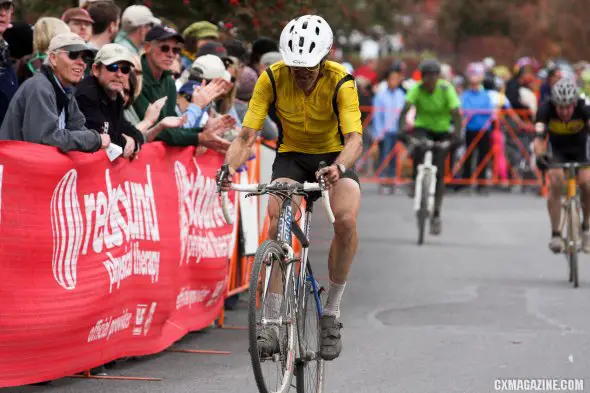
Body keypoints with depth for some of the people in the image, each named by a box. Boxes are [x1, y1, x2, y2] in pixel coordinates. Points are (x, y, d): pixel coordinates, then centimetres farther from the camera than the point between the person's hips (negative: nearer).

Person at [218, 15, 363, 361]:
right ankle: (272, 320, -21)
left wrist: (339, 167, -56)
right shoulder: (273, 78, -20)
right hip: (291, 155, 1)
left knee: (347, 220, -28)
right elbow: (248, 135, -23)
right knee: (276, 220, -27)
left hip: (334, 156, -1)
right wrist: (230, 165, -43)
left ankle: (332, 313, -10)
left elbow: (355, 138, -35)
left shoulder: (340, 82, -24)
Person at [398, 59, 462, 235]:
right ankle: (416, 183, -10)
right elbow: (405, 109, -28)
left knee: (438, 172, -8)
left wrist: (457, 134, -42)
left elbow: (456, 113, -26)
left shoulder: (446, 89, -19)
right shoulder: (416, 89, -16)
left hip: (442, 131, 0)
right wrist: (401, 129, -45)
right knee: (419, 150, -35)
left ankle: (436, 214, 2)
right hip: (422, 128, 0)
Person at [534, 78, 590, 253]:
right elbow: (539, 135, -40)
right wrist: (540, 155, -60)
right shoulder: (546, 109, -28)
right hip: (557, 151, 0)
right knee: (555, 181, -28)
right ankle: (555, 234, -18)